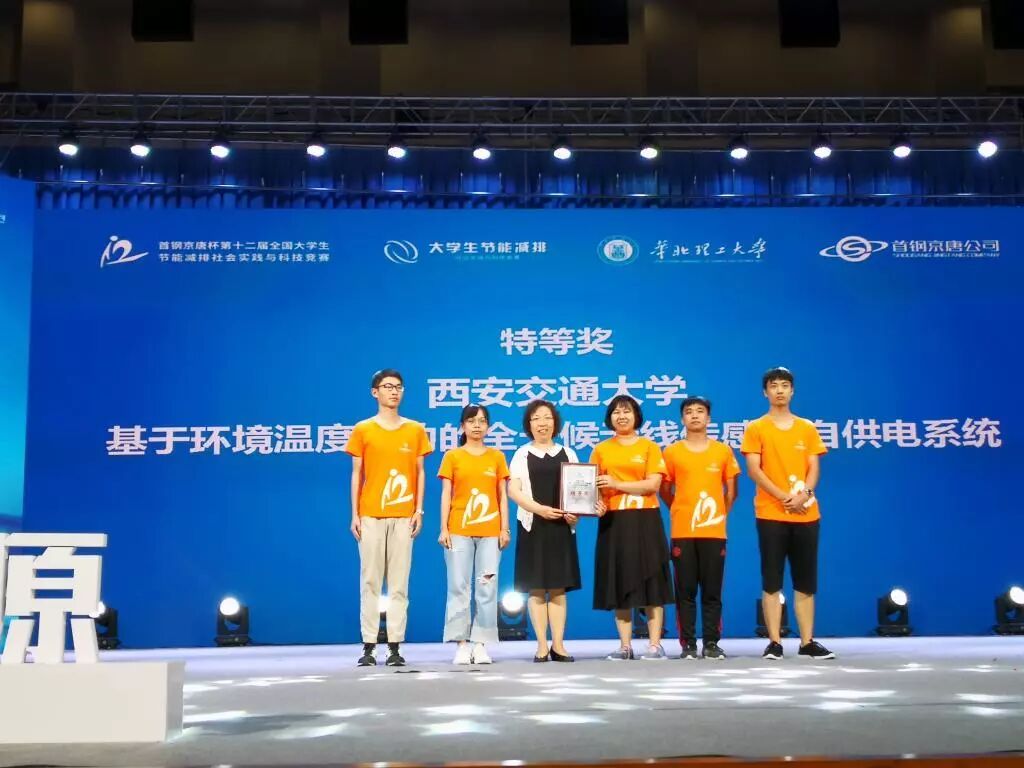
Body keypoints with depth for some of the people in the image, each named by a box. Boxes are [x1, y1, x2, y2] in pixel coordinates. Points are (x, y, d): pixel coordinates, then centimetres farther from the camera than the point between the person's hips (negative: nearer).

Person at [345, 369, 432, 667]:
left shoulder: (415, 430, 10)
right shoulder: (362, 430, 6)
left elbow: (419, 472, 11)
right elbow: (356, 474, 6)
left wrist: (419, 510, 2)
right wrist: (355, 514, 0)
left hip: (403, 516, 1)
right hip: (370, 515, -1)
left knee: (399, 583, 0)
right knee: (370, 581, 0)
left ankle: (395, 646, 4)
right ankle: (368, 646, 4)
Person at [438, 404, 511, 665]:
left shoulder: (497, 457, 10)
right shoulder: (452, 457, 7)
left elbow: (503, 496, 10)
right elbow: (446, 495, 5)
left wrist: (505, 528, 3)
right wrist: (443, 529, -2)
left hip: (490, 531, 1)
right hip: (458, 531, -1)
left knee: (487, 589, -1)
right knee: (459, 587, -2)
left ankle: (480, 645, 6)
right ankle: (462, 644, 3)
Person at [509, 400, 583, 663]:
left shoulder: (567, 453, 13)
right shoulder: (522, 454, 7)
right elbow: (513, 490, -2)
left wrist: (575, 512, -10)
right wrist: (539, 509, -16)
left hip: (561, 526, 2)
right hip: (532, 525, -1)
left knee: (558, 587, 2)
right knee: (536, 587, -2)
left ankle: (558, 645, 5)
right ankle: (542, 646, 2)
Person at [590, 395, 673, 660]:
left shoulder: (649, 447, 4)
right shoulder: (601, 450, 11)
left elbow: (653, 484, -7)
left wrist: (617, 484, -15)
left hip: (645, 521, -2)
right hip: (613, 522, 2)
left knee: (650, 582, -2)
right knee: (618, 584, 3)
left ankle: (655, 645, 1)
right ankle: (625, 646, 8)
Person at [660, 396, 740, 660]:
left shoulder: (723, 451, 6)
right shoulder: (672, 452, 4)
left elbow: (731, 490, 13)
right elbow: (664, 491, 11)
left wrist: (720, 514, 9)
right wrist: (681, 512, 7)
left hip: (714, 532, 1)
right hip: (682, 532, 0)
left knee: (712, 591, 2)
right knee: (685, 591, 1)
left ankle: (711, 643, 9)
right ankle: (688, 644, 6)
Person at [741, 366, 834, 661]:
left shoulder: (808, 428, 12)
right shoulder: (756, 429, 3)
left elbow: (814, 468, 7)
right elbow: (754, 470, -5)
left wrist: (803, 494, -13)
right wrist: (784, 496, -15)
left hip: (806, 514, 3)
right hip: (771, 514, -3)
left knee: (806, 581, 5)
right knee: (772, 581, -2)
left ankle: (807, 642, 11)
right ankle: (774, 642, 2)